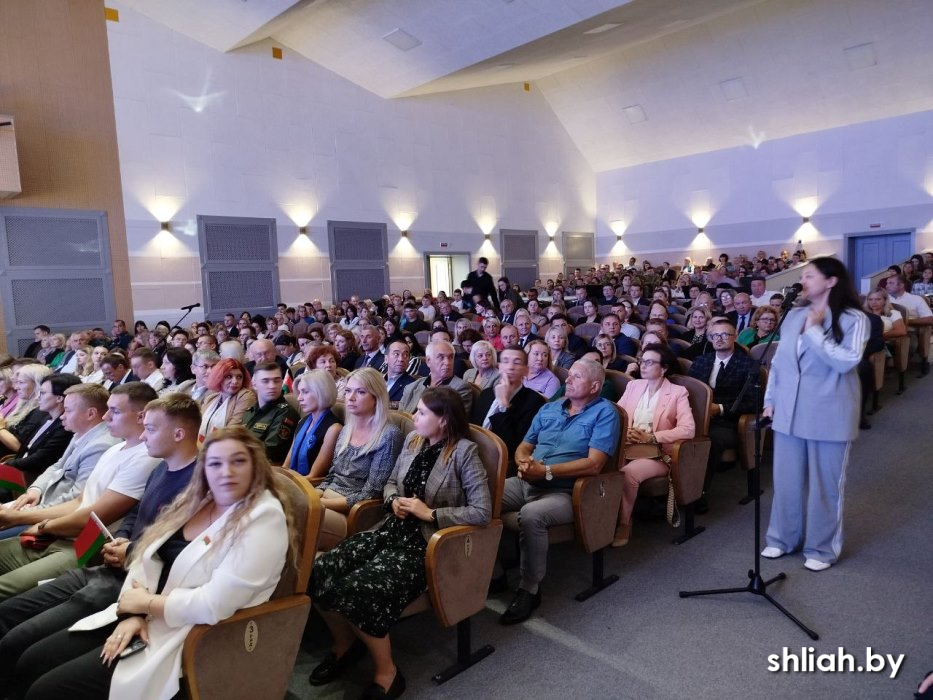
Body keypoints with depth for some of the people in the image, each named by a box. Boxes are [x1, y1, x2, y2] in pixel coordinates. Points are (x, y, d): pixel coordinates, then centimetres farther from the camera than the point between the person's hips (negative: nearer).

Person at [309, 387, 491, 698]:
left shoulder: (463, 452, -13)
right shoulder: (412, 440, 8)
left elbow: (483, 511, -17)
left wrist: (430, 513, -17)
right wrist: (394, 501, -2)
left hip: (427, 544, -7)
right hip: (394, 530, 7)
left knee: (359, 588, -27)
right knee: (321, 572, -13)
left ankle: (386, 672, -1)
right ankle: (343, 646, 15)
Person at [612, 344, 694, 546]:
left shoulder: (678, 393, 2)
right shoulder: (633, 386, 18)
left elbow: (688, 429, -11)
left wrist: (651, 437, -17)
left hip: (656, 454, -4)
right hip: (626, 449, 4)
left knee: (628, 473, -34)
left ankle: (624, 523, -13)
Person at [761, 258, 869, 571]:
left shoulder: (853, 319, -7)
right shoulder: (794, 316, 8)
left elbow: (847, 361, -21)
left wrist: (815, 331, -16)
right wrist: (770, 399, 9)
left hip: (828, 413, -5)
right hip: (789, 411, 5)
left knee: (825, 483, 8)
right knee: (787, 479, 12)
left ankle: (822, 547, 24)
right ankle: (783, 537, 29)